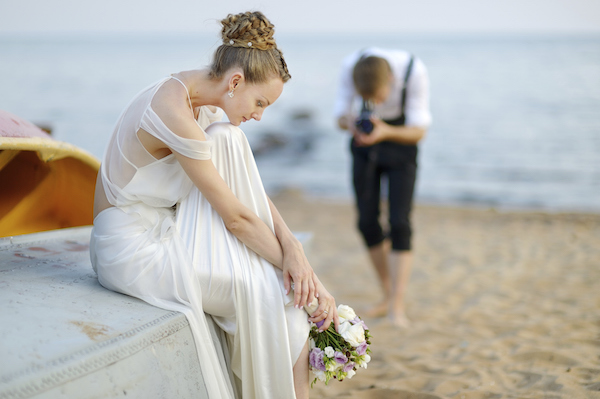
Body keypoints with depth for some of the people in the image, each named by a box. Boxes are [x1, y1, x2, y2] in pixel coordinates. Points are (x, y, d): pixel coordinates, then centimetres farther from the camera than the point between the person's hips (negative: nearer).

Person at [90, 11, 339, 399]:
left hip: (161, 231, 9)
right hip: (132, 248, -9)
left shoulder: (205, 101, 2)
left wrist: (293, 246, -10)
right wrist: (297, 266, -13)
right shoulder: (175, 114, -26)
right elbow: (235, 217, -22)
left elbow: (249, 187, 3)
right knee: (275, 292, -14)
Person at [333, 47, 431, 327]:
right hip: (364, 144, 3)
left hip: (401, 140, -2)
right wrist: (349, 122, -38)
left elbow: (419, 131, -24)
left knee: (399, 224, -14)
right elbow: (340, 115, -14)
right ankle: (388, 295, 16)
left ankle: (397, 307, -13)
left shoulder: (414, 71, -31)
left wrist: (386, 132, -44)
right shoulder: (350, 66, -25)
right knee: (367, 223, 1)